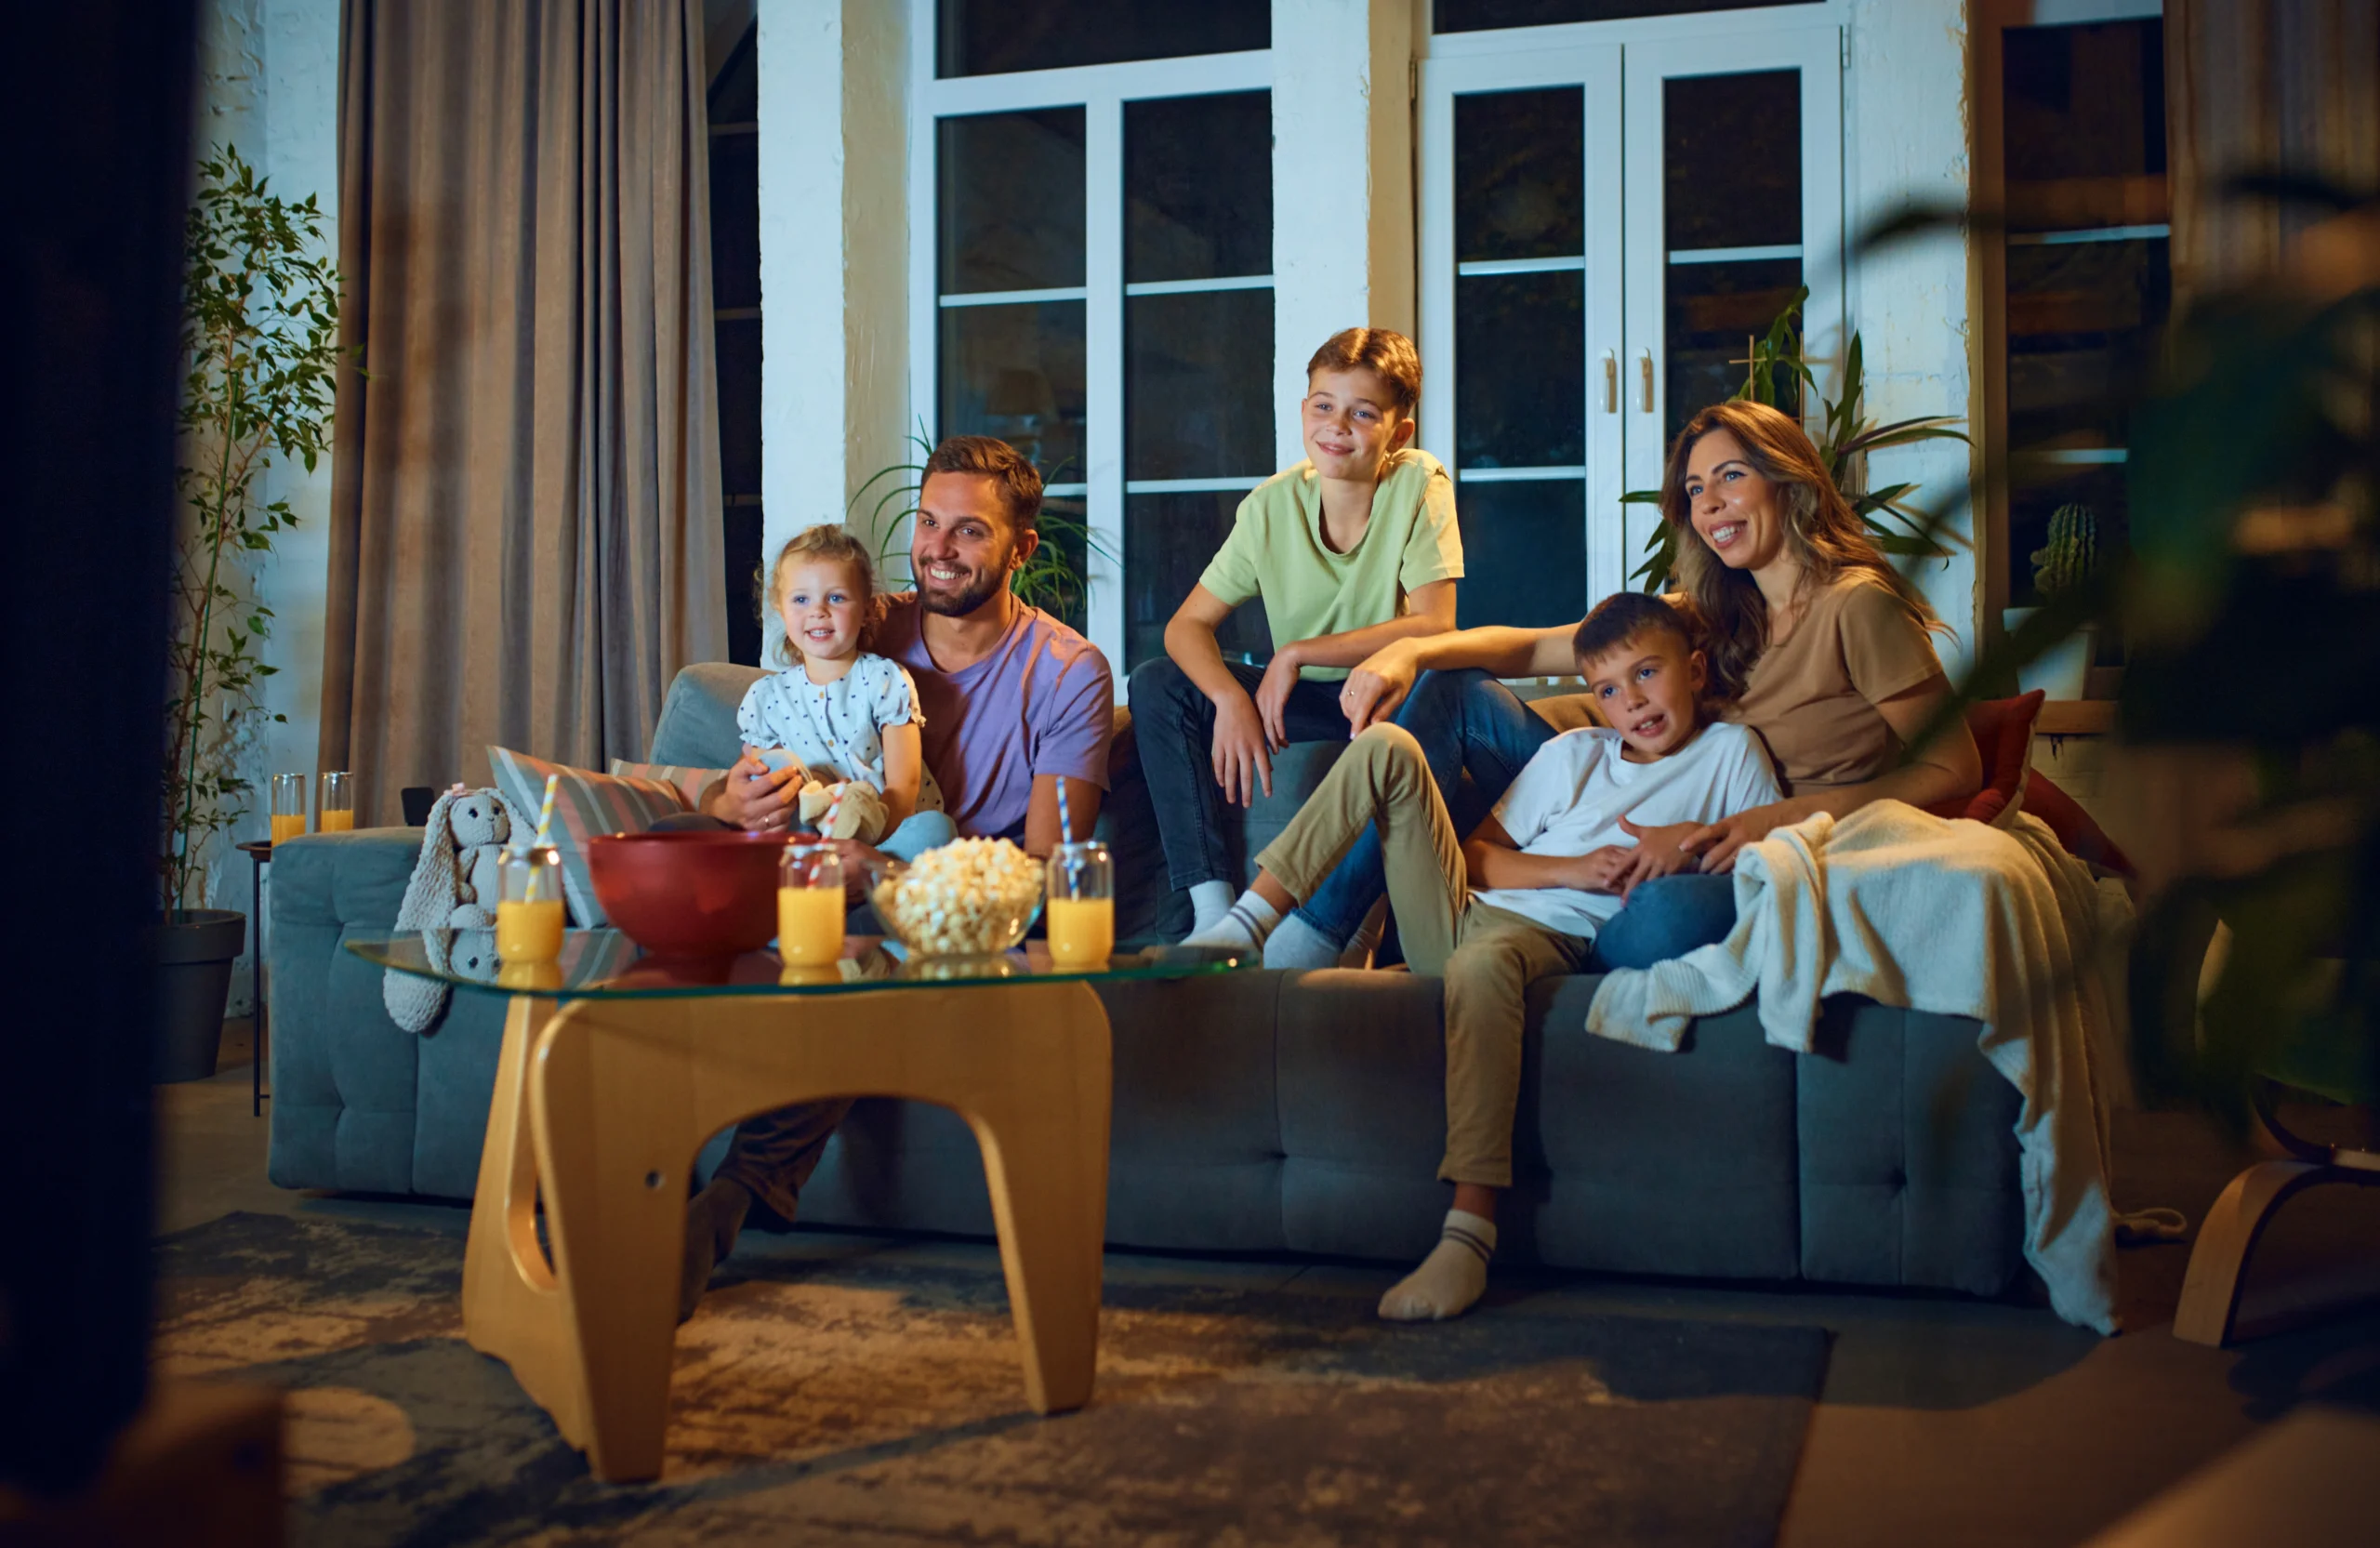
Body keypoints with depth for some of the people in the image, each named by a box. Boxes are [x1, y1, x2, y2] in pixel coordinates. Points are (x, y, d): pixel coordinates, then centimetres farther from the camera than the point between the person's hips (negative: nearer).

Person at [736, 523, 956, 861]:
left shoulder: (887, 680, -3)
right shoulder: (765, 697, 6)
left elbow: (903, 787, -9)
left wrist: (868, 834, -25)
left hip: (891, 831, -2)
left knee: (936, 827, -32)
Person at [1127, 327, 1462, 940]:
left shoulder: (1419, 486, -14)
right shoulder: (1272, 504, -7)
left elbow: (1435, 626, -22)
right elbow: (1187, 624, -7)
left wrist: (1297, 653, -24)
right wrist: (1232, 699, -28)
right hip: (1305, 700, 4)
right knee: (1155, 685, -13)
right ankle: (1213, 907, -22)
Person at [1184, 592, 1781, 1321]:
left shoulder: (1730, 752, 14)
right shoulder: (1572, 753, 23)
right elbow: (1479, 855, 15)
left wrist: (1689, 841, -11)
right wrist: (1573, 868, -2)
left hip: (1557, 940, -5)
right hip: (1459, 912, 5)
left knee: (1482, 962, -43)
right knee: (1386, 746, -5)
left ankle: (1468, 1235, -46)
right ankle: (1245, 925, -10)